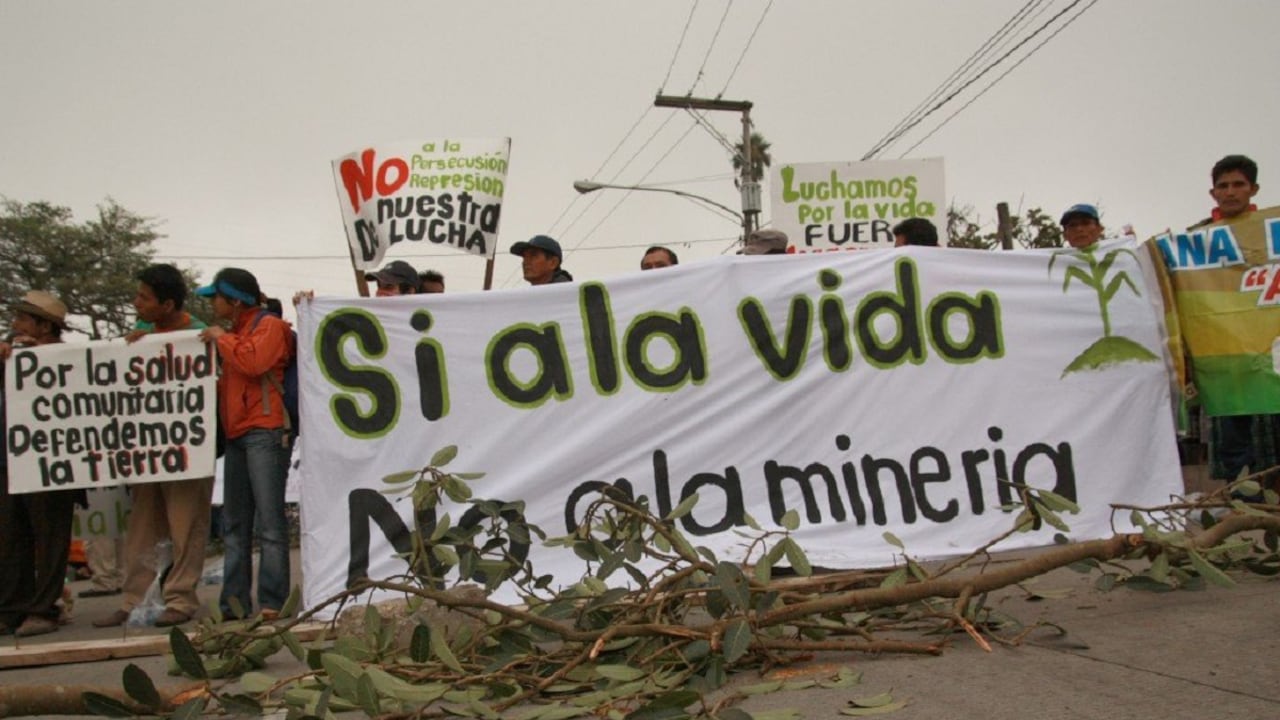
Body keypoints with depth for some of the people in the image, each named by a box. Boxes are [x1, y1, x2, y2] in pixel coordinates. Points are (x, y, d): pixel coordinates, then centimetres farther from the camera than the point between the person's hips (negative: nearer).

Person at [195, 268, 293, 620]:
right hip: (236, 434, 9)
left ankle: (272, 601, -8)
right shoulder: (234, 331, 24)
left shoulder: (269, 325, 0)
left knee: (269, 522, -9)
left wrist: (221, 338, -5)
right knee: (235, 525, 8)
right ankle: (234, 602, 13)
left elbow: (253, 362, -18)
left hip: (264, 432, -9)